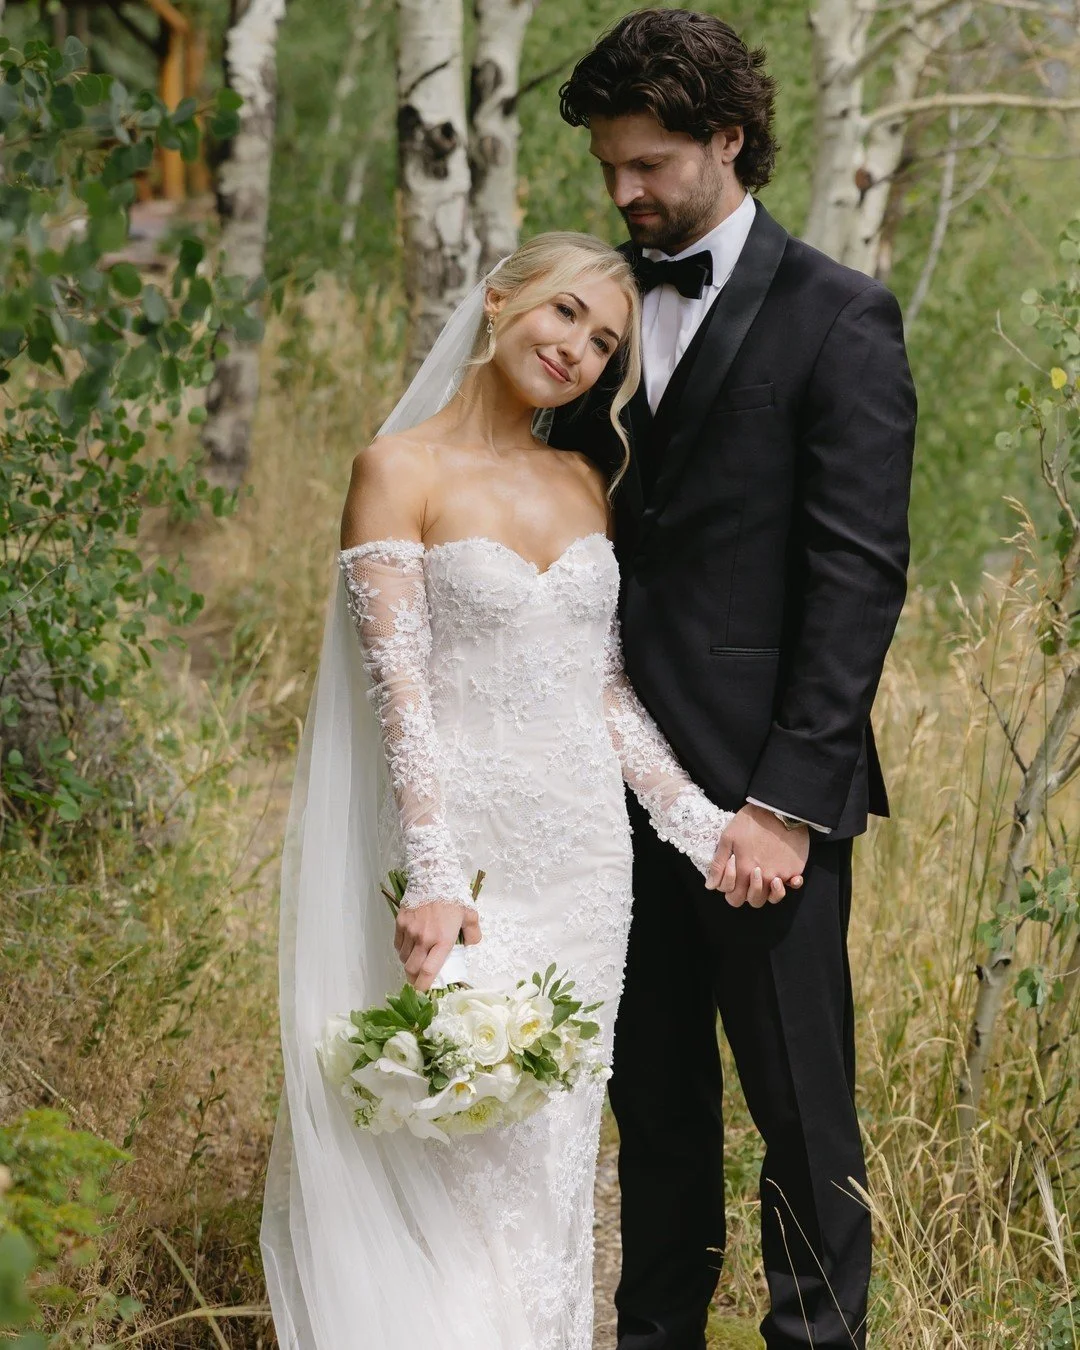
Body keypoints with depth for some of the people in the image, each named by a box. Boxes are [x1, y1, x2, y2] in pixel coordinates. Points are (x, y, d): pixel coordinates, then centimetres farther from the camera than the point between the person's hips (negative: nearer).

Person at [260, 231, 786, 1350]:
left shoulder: (584, 486, 12)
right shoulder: (401, 470, -5)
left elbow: (607, 691, 13)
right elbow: (398, 689, -13)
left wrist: (705, 827, 3)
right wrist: (431, 874, -21)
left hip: (585, 855, 6)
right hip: (469, 847, -5)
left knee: (557, 1145, 9)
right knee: (473, 1151, -7)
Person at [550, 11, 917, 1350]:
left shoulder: (836, 320, -6)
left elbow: (859, 574, -11)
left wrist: (790, 798, -16)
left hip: (762, 790, -5)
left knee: (802, 1110, 2)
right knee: (653, 1100, 15)